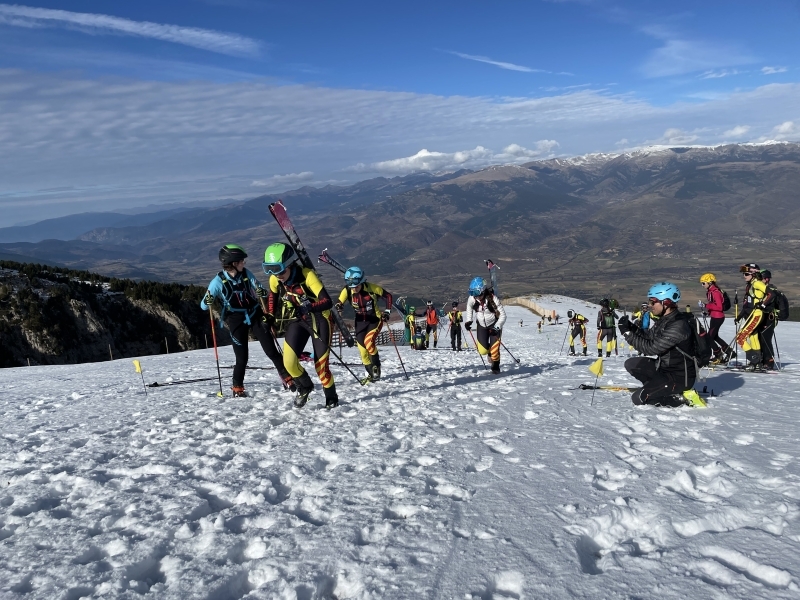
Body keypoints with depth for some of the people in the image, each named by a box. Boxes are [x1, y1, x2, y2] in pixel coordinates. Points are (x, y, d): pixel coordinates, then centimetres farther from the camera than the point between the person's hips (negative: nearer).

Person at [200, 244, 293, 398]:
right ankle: (237, 388, 17)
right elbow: (203, 305, -10)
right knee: (242, 358, -3)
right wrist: (208, 302, -33)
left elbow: (261, 291, 5)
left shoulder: (246, 273, -5)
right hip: (237, 322, -3)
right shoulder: (219, 281, -13)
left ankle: (288, 379, 13)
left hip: (256, 316, 3)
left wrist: (261, 292, -18)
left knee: (272, 351, 2)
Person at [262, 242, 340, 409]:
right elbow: (273, 295, 13)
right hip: (296, 320, 5)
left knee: (320, 365, -5)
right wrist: (271, 316, 14)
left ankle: (332, 399, 20)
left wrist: (308, 307, -50)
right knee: (289, 362, -10)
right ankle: (305, 388, 20)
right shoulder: (274, 280, -11)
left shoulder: (307, 275, -27)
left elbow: (327, 301, -34)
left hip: (318, 320, -4)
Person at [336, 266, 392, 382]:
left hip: (375, 319, -3)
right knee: (363, 349, 1)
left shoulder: (371, 288, -21)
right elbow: (339, 303, -5)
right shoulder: (346, 291, -15)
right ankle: (371, 373, 21)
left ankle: (376, 367, -2)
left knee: (368, 342, -24)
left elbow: (387, 296, -8)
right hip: (360, 322, 4)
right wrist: (338, 307, -28)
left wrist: (387, 311, -15)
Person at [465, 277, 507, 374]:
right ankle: (490, 352, 30)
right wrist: (469, 320, 3)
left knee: (494, 348, -11)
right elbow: (469, 306, 8)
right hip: (481, 325, 3)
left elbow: (502, 315, -20)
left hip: (494, 325, -3)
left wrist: (497, 328, -29)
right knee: (483, 350, -6)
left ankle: (496, 366, 17)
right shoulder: (472, 298, -19)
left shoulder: (493, 299, -29)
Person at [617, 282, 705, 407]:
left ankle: (683, 398, -5)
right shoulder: (665, 319, 2)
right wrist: (630, 326, -7)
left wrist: (627, 333, -22)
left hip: (679, 377, -9)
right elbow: (648, 335, 11)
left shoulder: (678, 326, -27)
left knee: (638, 398, -13)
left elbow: (652, 348, -26)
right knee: (631, 364, 5)